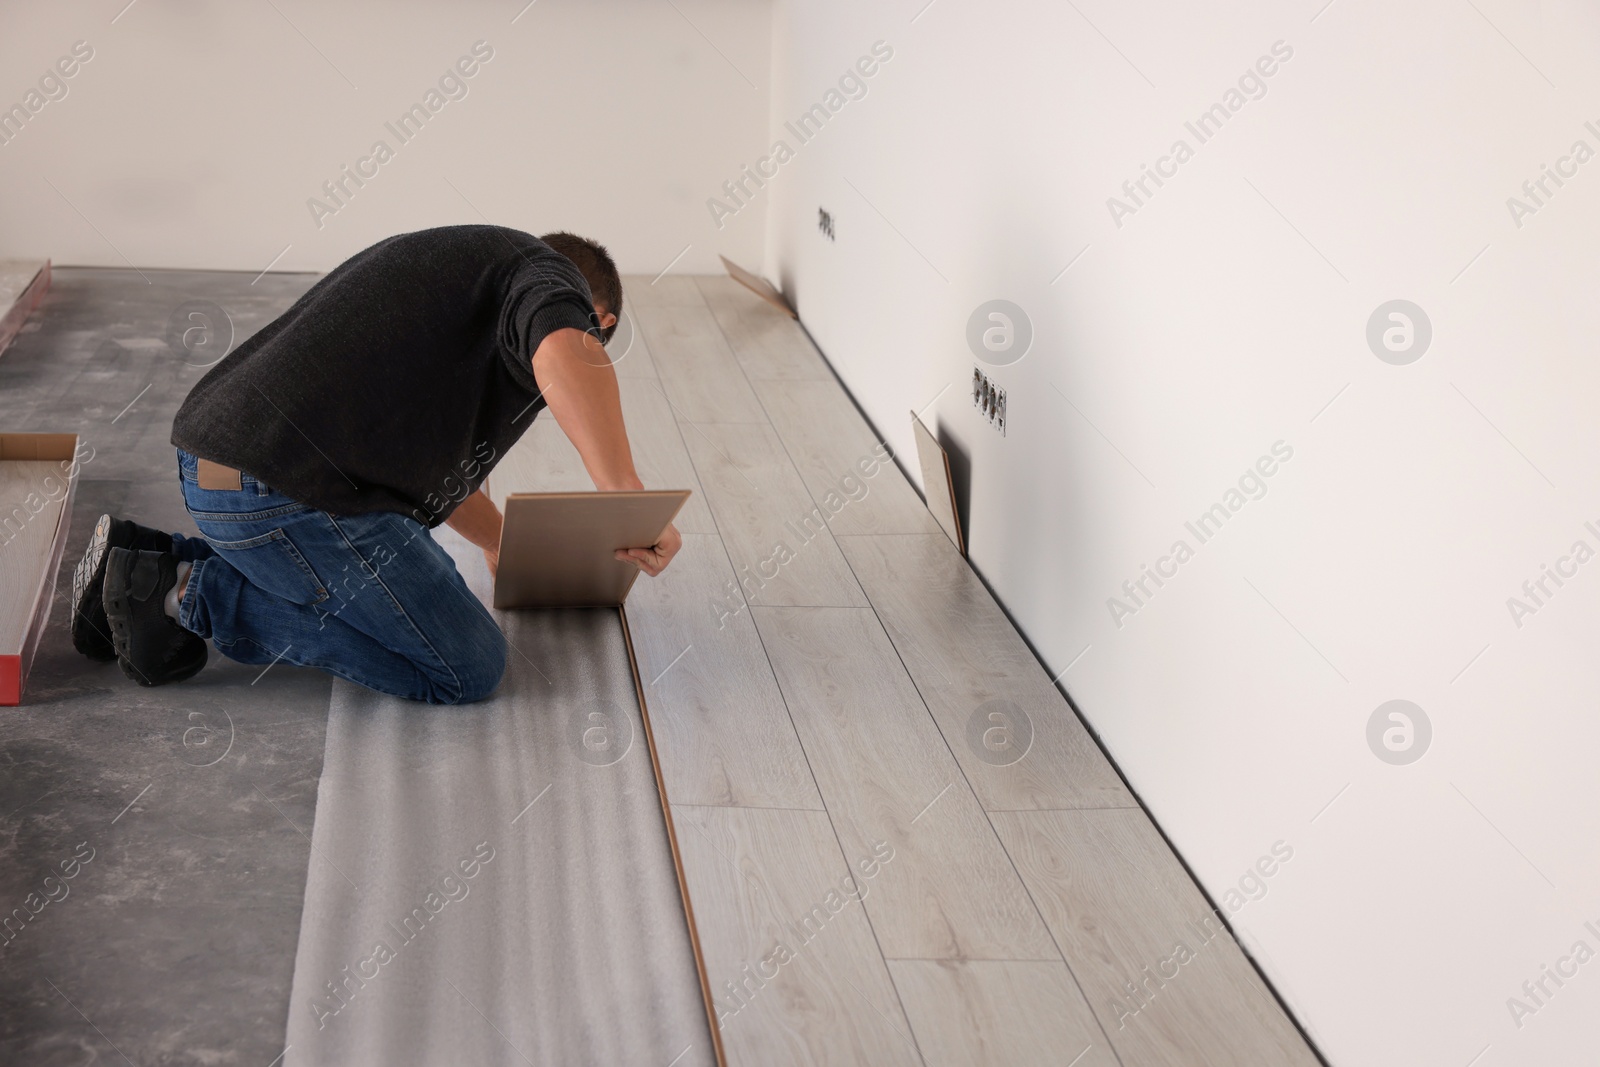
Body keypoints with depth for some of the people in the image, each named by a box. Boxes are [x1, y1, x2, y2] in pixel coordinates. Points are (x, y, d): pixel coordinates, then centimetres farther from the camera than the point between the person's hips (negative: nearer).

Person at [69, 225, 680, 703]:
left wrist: (498, 538, 53)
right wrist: (627, 497, -25)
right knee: (468, 669, -1)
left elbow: (429, 450, 42)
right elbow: (567, 359, -25)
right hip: (284, 493, -10)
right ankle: (196, 592, -2)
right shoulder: (549, 276, 2)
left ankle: (151, 563, 17)